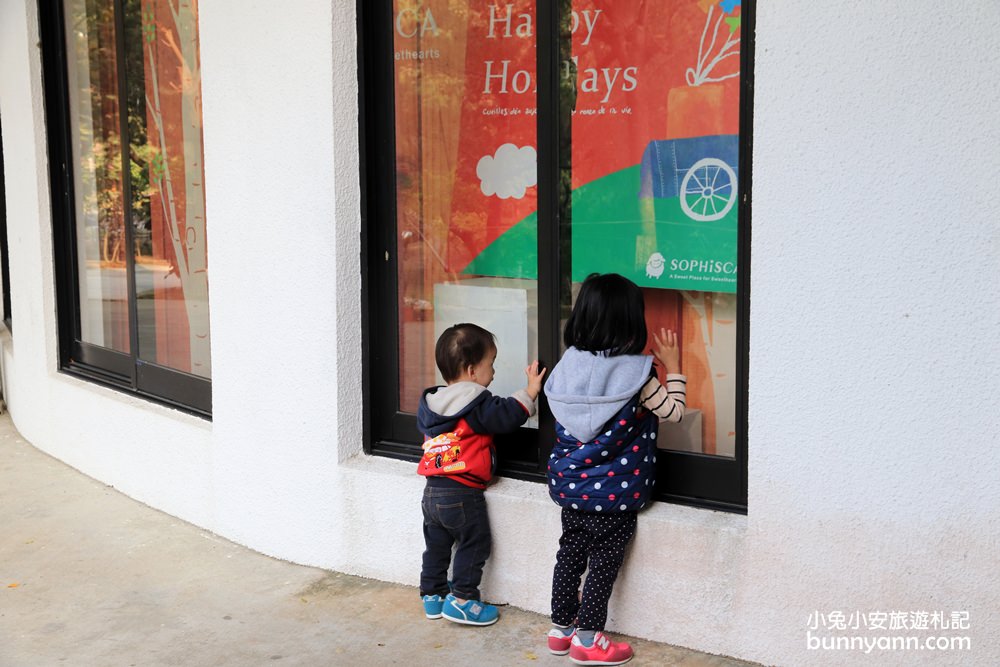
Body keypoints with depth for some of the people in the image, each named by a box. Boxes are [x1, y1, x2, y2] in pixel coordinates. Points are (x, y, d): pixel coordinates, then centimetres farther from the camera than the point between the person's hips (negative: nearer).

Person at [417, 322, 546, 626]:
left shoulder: (429, 403, 9)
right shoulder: (476, 403, -15)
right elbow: (506, 416, -19)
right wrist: (530, 391, -8)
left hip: (432, 492, 8)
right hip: (462, 495, -7)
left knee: (437, 544, 19)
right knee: (474, 544, 6)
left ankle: (433, 594, 28)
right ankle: (461, 600, 8)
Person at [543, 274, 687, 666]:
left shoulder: (568, 364, -3)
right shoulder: (636, 374, -18)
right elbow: (673, 412, -7)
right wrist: (673, 367, 3)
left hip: (569, 485, 5)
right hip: (614, 493, -5)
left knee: (570, 552, 18)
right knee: (604, 561, 7)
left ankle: (561, 627, 29)